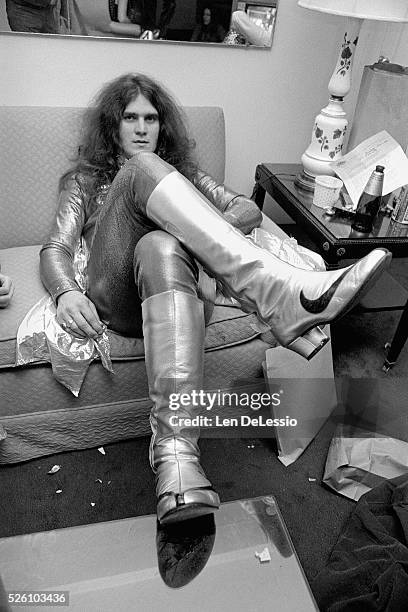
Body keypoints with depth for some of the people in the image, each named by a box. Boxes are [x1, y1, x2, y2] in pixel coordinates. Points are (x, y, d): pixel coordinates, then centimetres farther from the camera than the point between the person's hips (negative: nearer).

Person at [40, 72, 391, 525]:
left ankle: (175, 454, -53)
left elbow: (249, 210, 20)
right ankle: (282, 294, -45)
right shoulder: (85, 180, 28)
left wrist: (204, 231, -3)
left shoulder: (181, 172, 32)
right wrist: (65, 292, -15)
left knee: (161, 250, -37)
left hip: (174, 272, 1)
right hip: (115, 298, 0)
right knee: (144, 166, -24)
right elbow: (57, 247, 10)